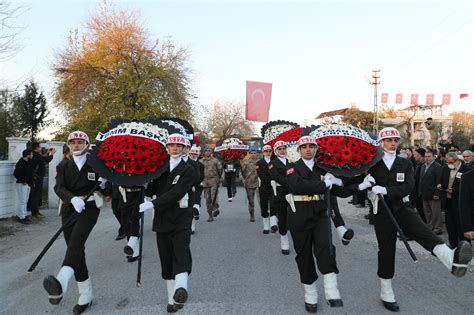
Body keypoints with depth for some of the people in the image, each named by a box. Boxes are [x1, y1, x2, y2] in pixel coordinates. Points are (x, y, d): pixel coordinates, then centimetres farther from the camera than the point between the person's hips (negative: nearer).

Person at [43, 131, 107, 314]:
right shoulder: (63, 166, 11)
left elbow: (106, 189, 12)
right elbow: (59, 187, -5)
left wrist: (104, 184, -13)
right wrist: (73, 199, -25)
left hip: (89, 208, -4)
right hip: (69, 210, 4)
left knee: (75, 244, -26)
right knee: (76, 249, 5)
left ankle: (61, 284, -48)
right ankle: (85, 297, 15)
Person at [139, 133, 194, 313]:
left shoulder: (188, 170, -4)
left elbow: (176, 193, -17)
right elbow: (151, 189, 9)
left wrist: (151, 204, -23)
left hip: (181, 219, -4)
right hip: (162, 220, 4)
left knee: (181, 253, -23)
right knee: (166, 260, 9)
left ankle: (181, 290, -39)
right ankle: (173, 299, 19)